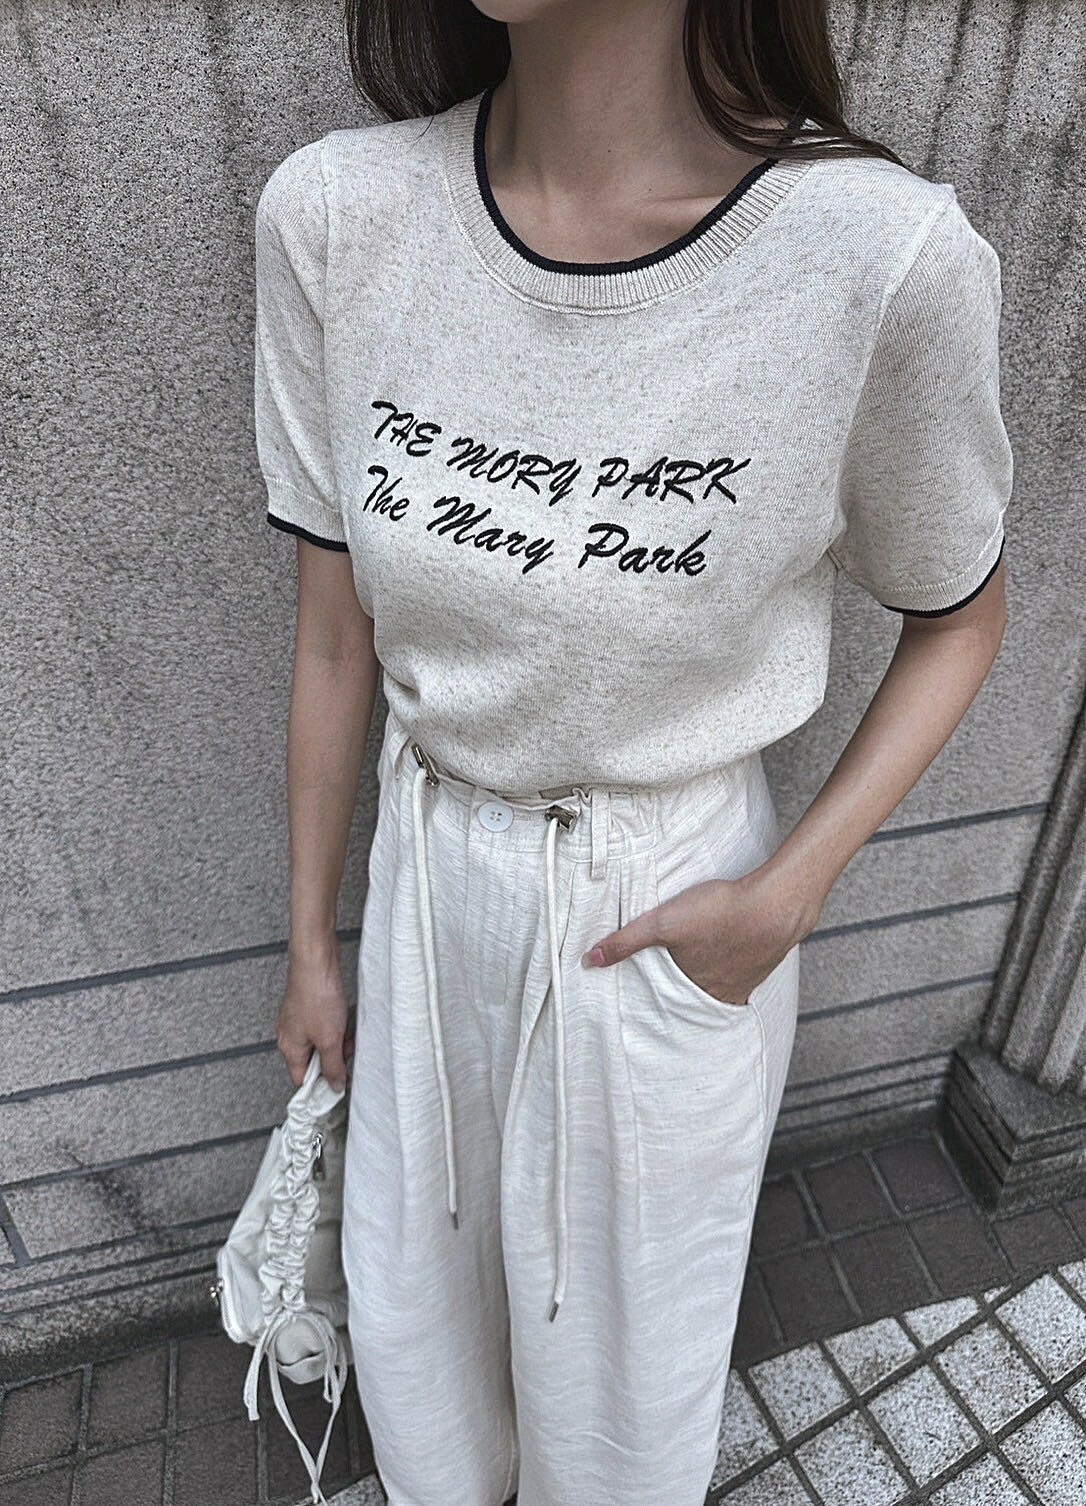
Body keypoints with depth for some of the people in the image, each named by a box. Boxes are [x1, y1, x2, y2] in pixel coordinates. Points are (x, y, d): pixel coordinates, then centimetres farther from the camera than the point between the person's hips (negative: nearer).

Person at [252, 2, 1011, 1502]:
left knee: (620, 1342, 24)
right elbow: (335, 641, -3)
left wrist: (790, 892, -15)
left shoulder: (888, 253, -23)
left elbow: (958, 615, -4)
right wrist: (310, 944, 7)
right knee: (412, 1295, 29)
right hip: (430, 873, 4)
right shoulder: (334, 214, -13)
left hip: (670, 920, -3)